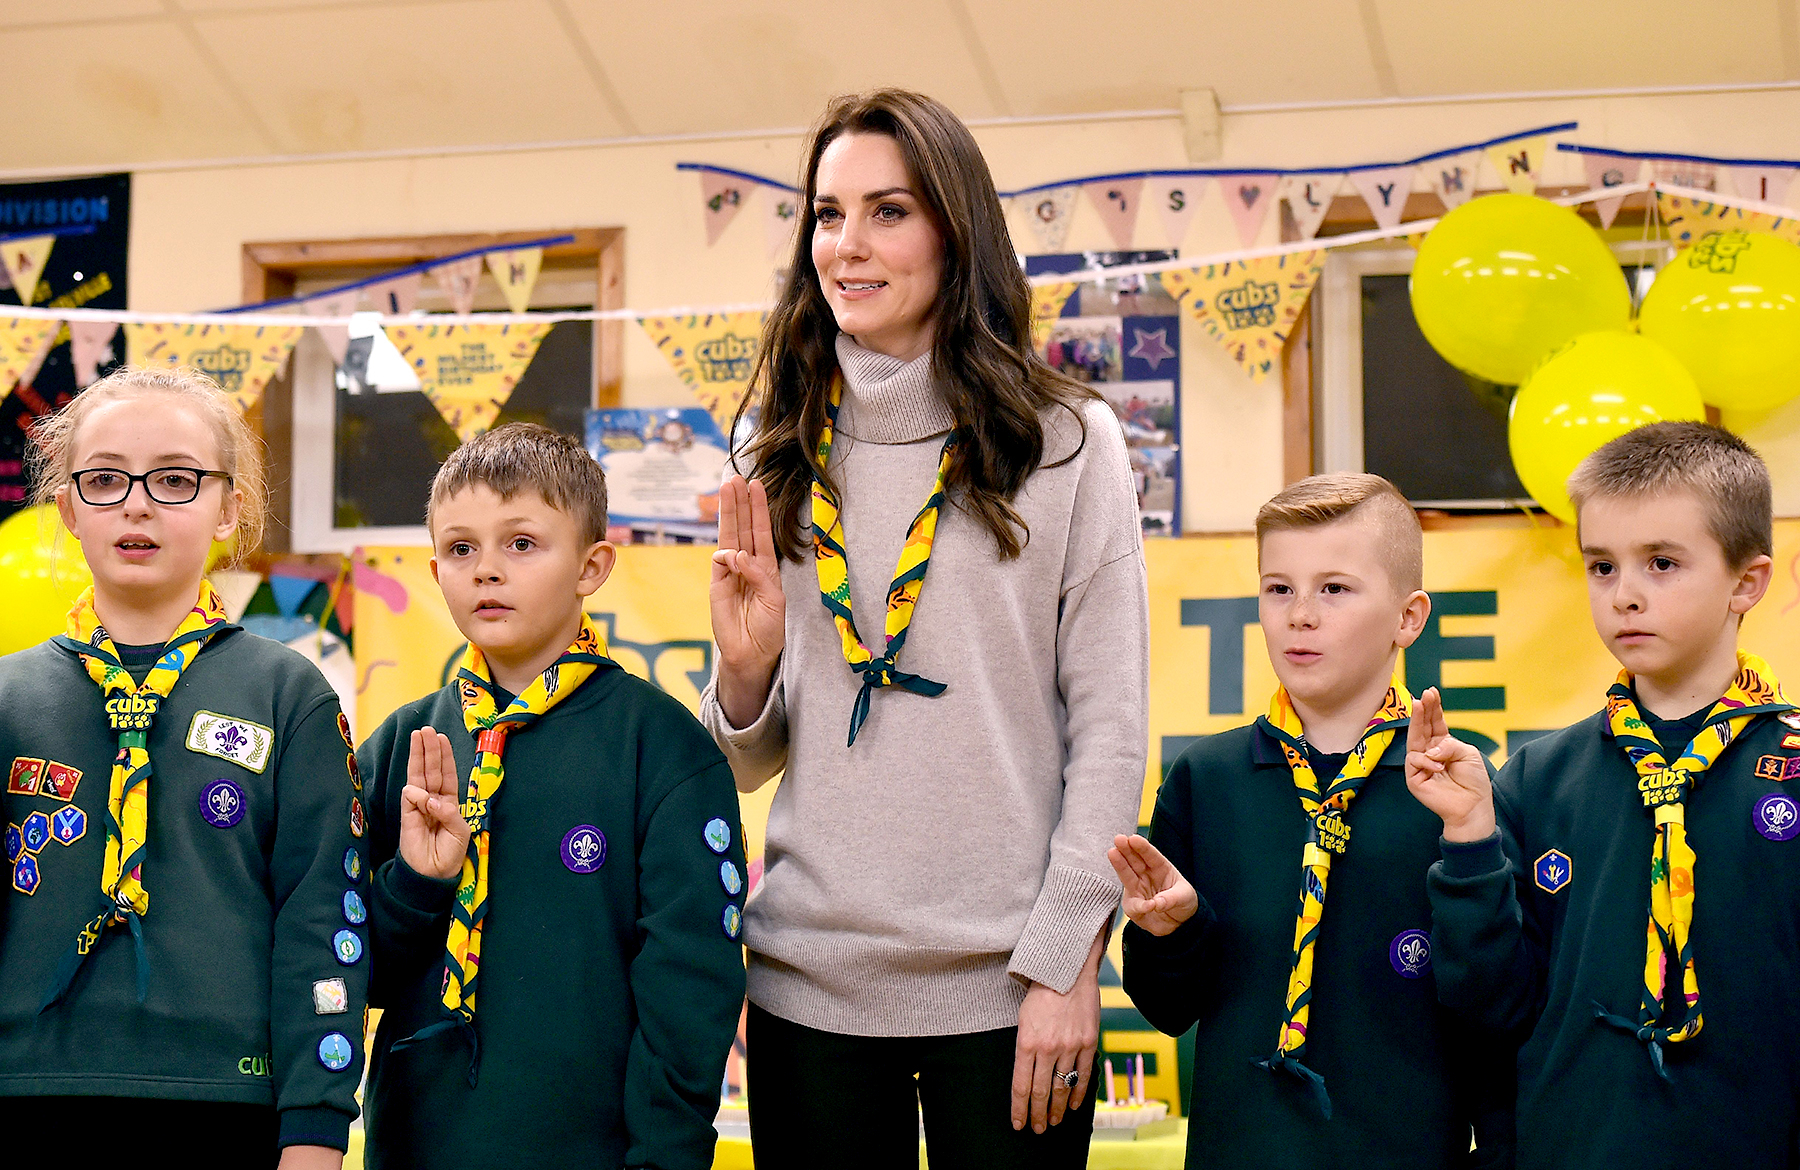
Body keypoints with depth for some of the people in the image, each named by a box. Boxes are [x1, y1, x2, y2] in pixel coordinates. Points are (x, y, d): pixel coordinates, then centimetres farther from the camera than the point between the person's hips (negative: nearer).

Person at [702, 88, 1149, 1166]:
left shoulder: (1067, 443, -1)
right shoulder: (790, 462, 9)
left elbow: (1111, 727, -3)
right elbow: (757, 764, 14)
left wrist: (1066, 964, -9)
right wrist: (744, 674, -7)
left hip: (1004, 986, -3)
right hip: (809, 978, 3)